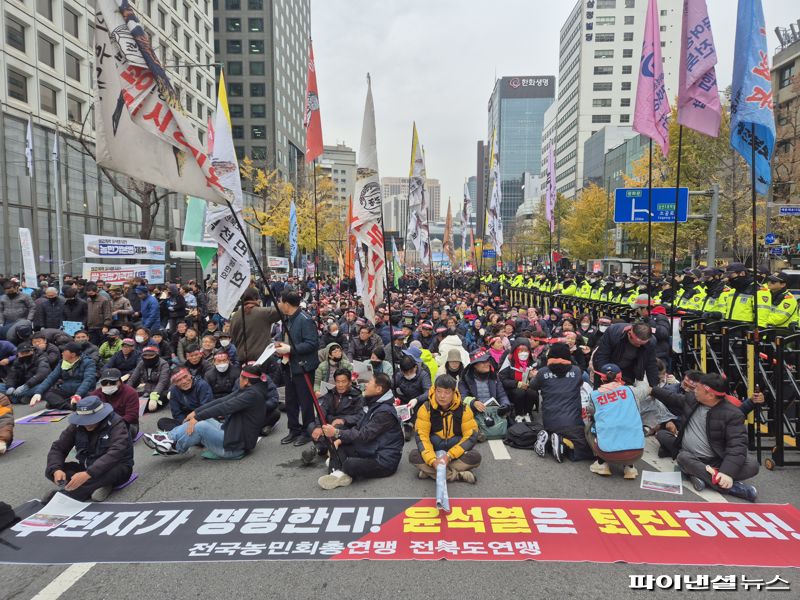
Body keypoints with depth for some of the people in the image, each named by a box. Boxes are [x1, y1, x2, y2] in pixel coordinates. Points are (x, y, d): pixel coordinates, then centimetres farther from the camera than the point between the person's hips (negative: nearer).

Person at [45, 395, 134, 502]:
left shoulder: (116, 425, -21)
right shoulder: (77, 425, -5)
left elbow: (115, 453, -34)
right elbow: (57, 448, -5)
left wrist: (88, 474, -46)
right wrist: (56, 470, -26)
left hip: (116, 468, -6)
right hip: (87, 469, 6)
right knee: (50, 471, -16)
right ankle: (99, 485, -21)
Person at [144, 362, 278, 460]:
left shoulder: (253, 394, -20)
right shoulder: (246, 390, 9)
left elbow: (225, 407, -24)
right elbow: (222, 400, 6)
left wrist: (197, 417, -20)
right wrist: (196, 412, 3)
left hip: (236, 446, -10)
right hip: (231, 433, 10)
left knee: (200, 426, -20)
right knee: (201, 419, 5)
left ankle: (174, 448, 3)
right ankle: (168, 438, -1)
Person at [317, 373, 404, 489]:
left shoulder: (385, 411, -21)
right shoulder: (372, 404, 10)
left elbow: (364, 435, -25)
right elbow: (357, 428, 10)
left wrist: (336, 433, -24)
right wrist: (340, 439, -5)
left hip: (384, 461, -10)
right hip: (368, 451, 10)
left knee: (350, 464, -35)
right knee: (336, 444, 2)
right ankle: (338, 473, -18)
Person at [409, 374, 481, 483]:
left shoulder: (463, 409, -11)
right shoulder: (426, 408, -12)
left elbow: (471, 436, -12)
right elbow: (421, 436, -16)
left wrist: (449, 456, -22)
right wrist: (432, 460, -30)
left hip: (456, 455, 0)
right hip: (433, 452, 0)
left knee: (475, 456, -28)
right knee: (414, 456, -27)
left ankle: (430, 471, -23)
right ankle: (458, 475, -27)